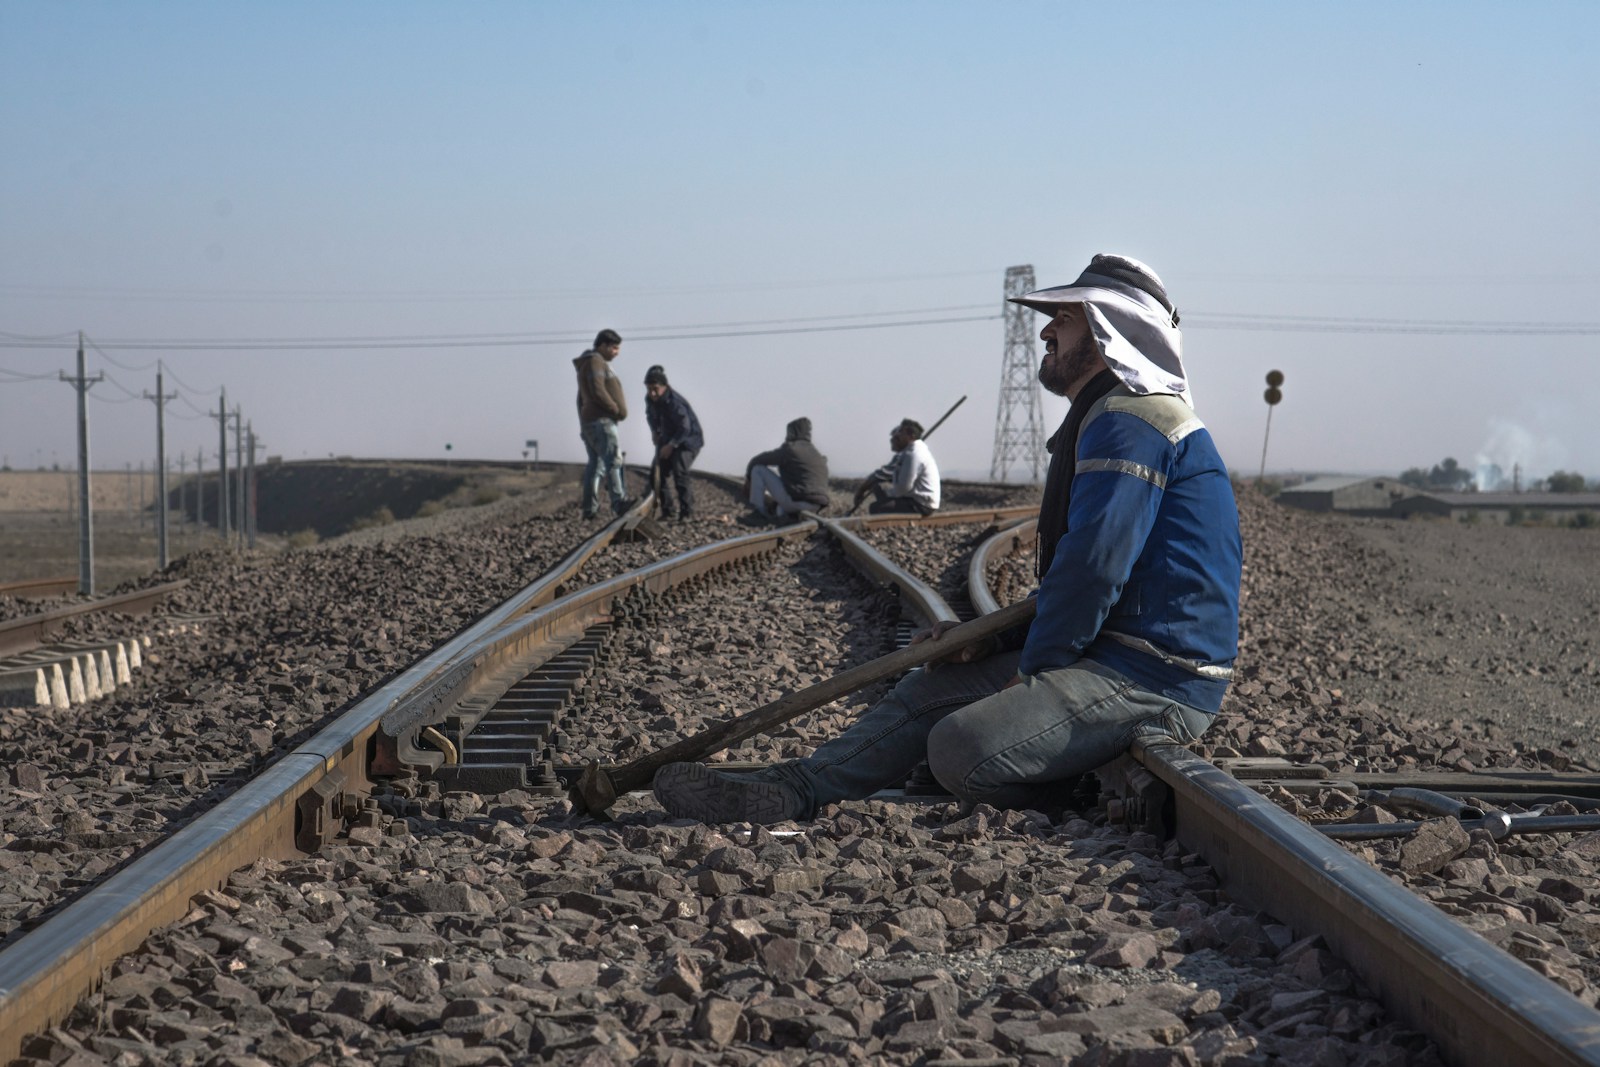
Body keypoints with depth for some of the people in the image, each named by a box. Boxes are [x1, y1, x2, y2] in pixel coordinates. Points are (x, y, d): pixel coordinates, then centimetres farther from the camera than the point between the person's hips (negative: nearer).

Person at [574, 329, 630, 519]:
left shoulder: (587, 364, 25)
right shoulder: (595, 361, -7)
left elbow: (582, 398, 29)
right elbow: (597, 391, -20)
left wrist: (583, 425, 27)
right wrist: (616, 410, -11)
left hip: (589, 421, 11)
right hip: (601, 420, -10)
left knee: (595, 464, 10)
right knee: (612, 461, -20)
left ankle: (589, 508, 8)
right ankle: (619, 502, -32)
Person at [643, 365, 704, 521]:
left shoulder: (675, 402, -28)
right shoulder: (650, 399, -3)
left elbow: (685, 428, -27)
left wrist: (671, 445, -26)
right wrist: (654, 431, 6)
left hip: (688, 441, -8)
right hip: (668, 441, 8)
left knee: (679, 472, -26)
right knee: (656, 473, -2)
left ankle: (687, 513, -20)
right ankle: (666, 512, 6)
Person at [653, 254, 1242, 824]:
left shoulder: (1132, 423, -14)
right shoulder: (1109, 421, 23)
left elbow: (1093, 565, -23)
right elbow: (1071, 575, 23)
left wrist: (1034, 666, -10)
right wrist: (993, 641, 10)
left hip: (1156, 681, -11)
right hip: (1111, 654, 11)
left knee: (961, 747, -23)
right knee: (930, 689, 8)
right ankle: (793, 788, 4)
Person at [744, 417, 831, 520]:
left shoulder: (789, 449, -1)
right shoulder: (818, 456, 20)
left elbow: (757, 461, 8)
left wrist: (748, 477, 28)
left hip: (794, 500, -6)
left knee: (758, 469, 6)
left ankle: (758, 509, 10)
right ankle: (781, 510, 14)